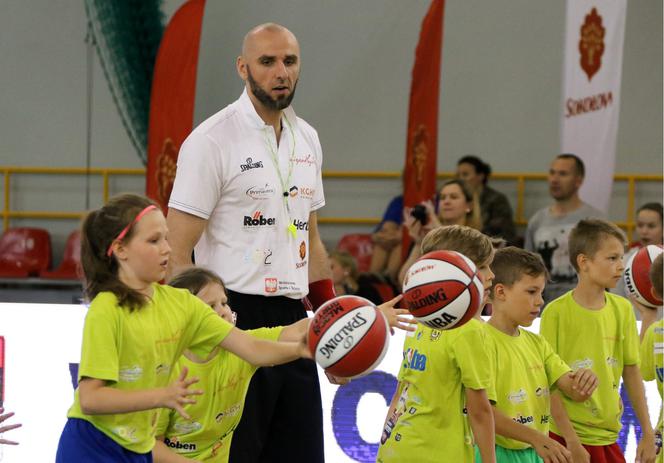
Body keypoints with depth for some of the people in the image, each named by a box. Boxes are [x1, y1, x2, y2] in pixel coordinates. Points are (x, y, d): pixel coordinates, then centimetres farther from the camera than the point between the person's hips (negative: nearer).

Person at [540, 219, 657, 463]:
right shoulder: (557, 312, -9)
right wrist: (570, 438, -13)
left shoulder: (622, 309, 6)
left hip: (607, 435, 5)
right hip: (567, 436, -5)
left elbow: (631, 372, 11)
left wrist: (647, 433, 9)